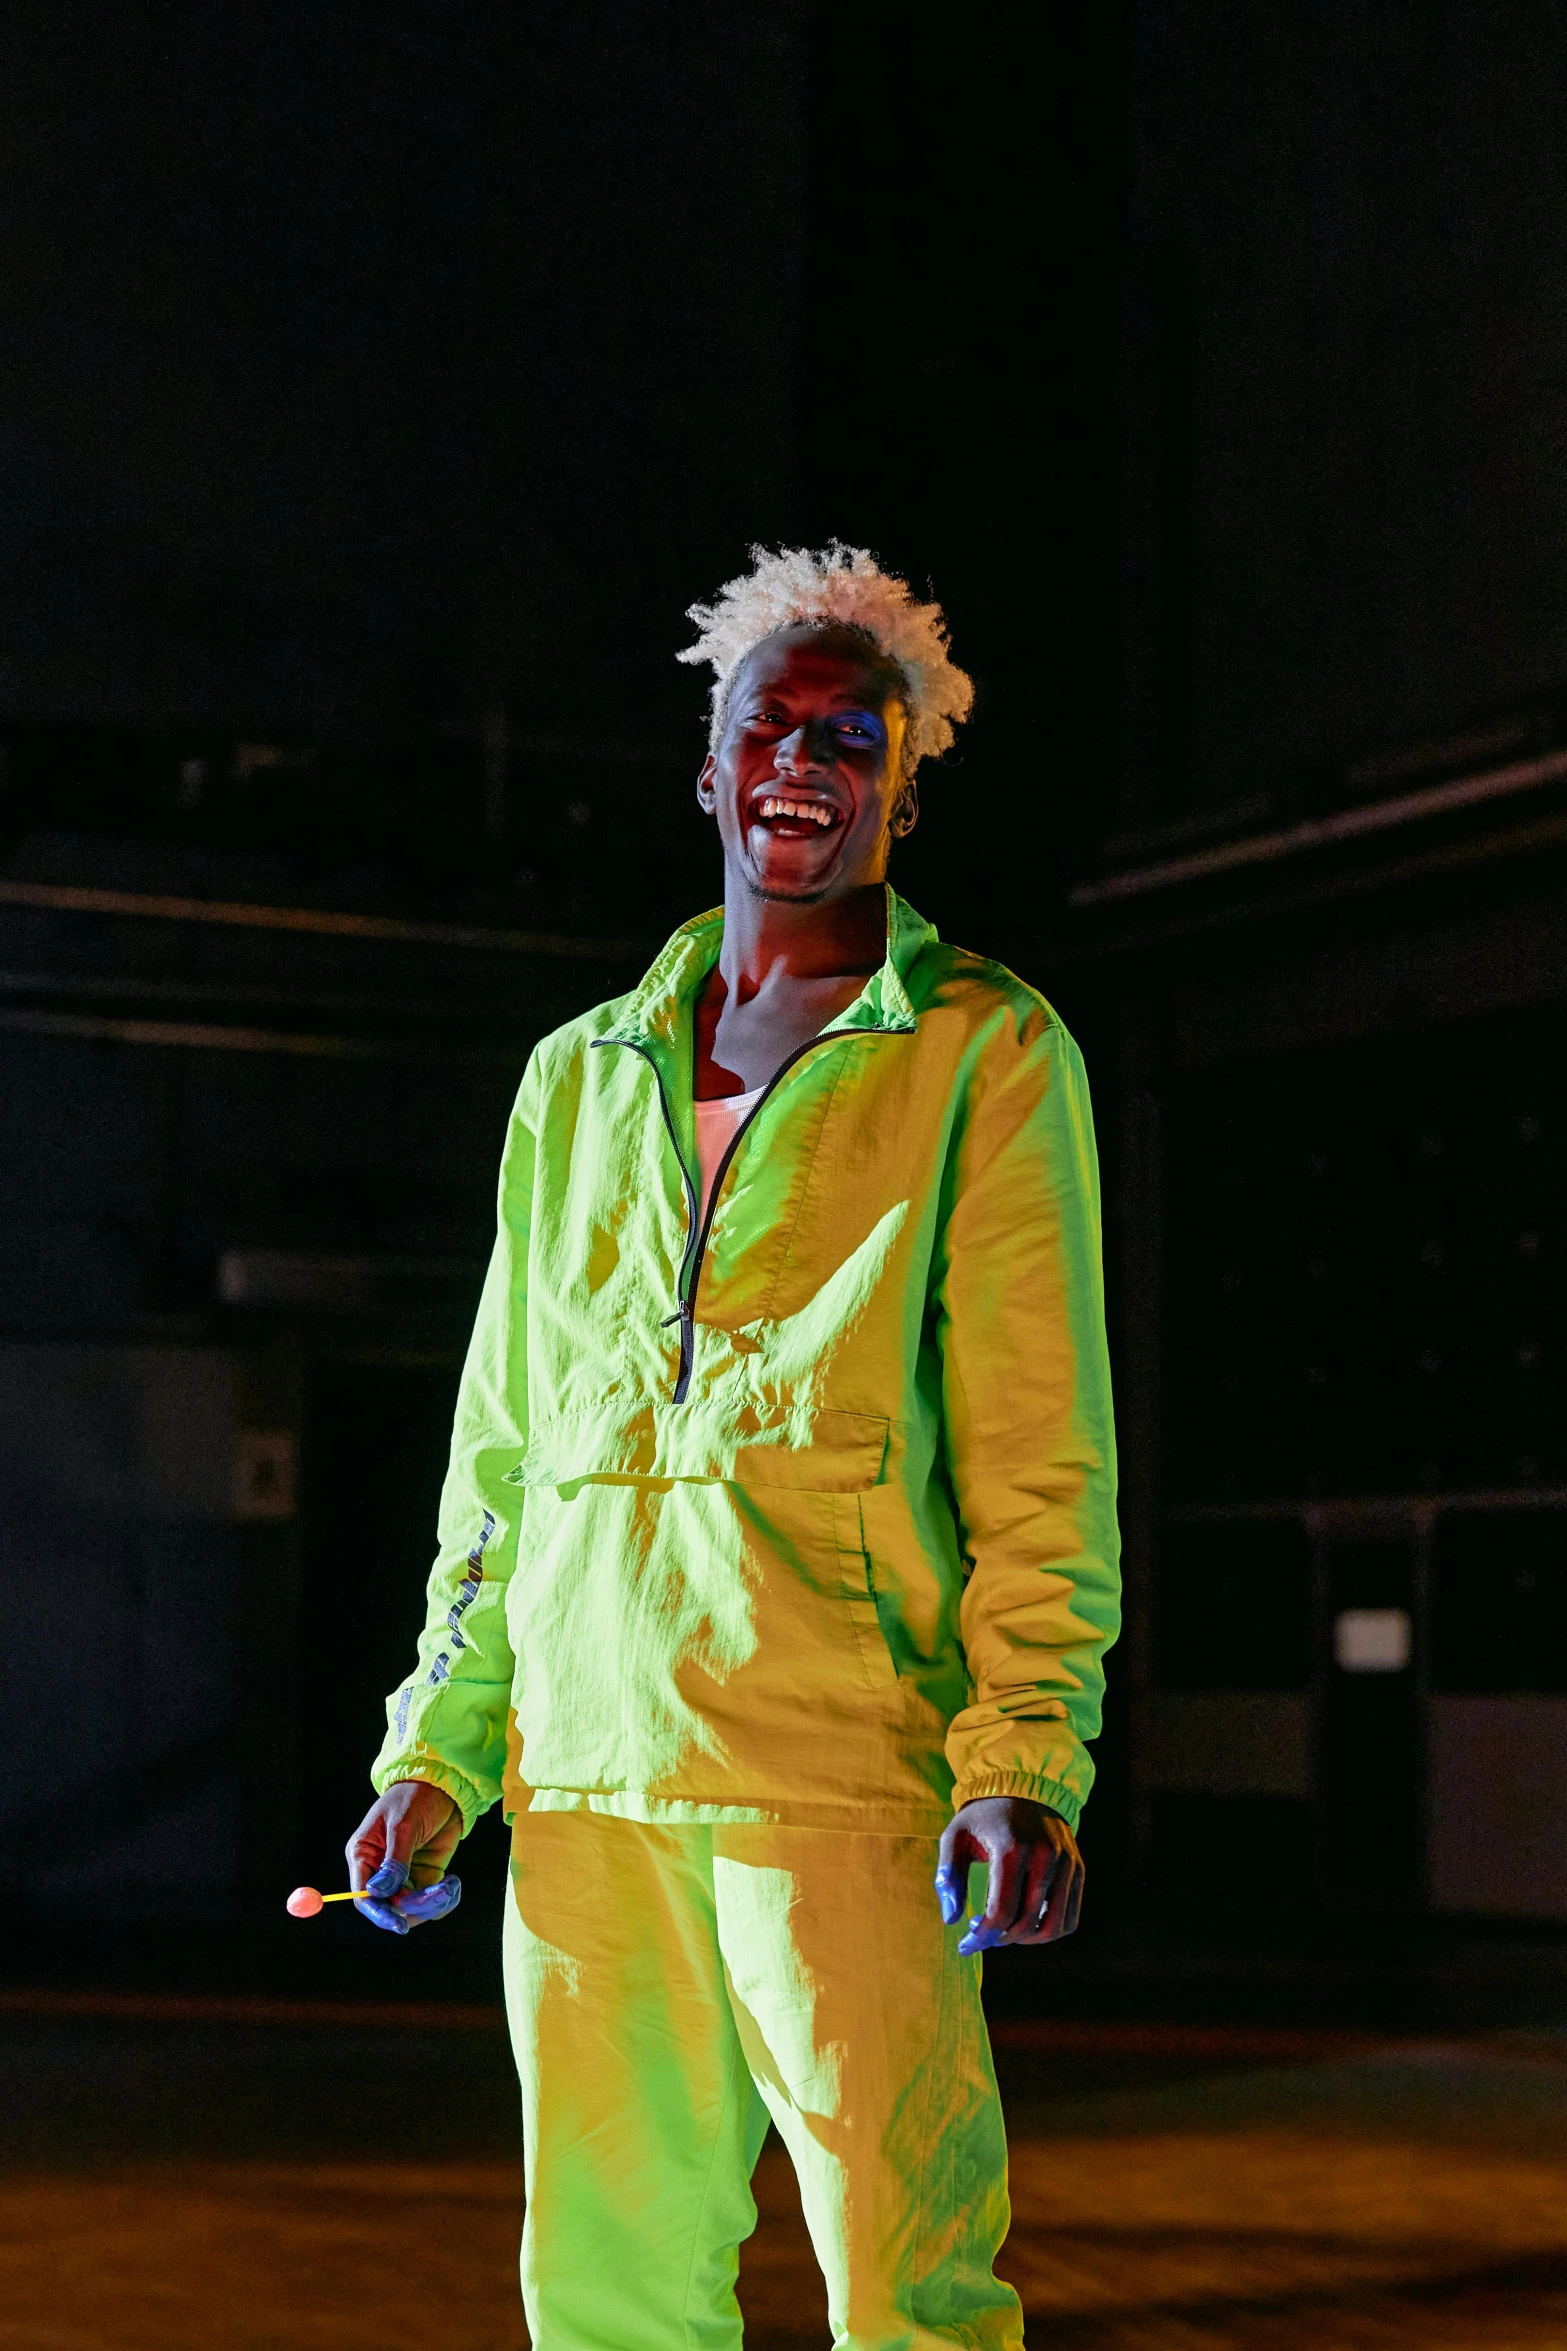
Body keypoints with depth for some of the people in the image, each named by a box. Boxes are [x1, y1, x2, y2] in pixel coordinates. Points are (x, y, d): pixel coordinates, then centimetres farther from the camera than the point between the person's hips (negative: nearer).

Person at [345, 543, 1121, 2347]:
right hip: (587, 1773, 5)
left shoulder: (988, 1054, 6)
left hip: (841, 1760, -4)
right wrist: (437, 1748, 13)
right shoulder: (580, 1077, 19)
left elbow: (1043, 1450, -1)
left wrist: (1026, 1759, -12)